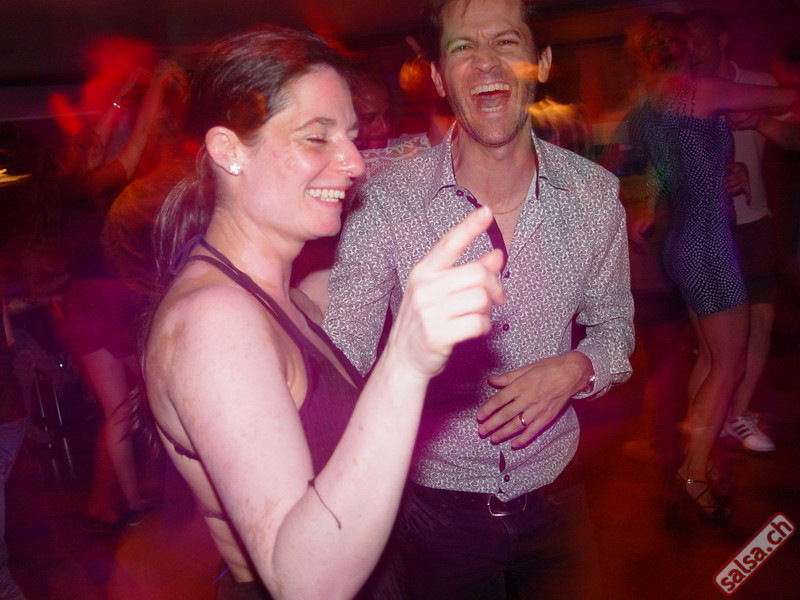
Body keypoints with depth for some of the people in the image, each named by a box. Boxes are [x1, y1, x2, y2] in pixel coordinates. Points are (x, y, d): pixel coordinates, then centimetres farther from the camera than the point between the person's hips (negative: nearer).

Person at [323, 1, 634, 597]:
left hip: (553, 496, 3)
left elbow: (613, 324, 6)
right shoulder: (384, 202, -16)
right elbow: (341, 361, -14)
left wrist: (576, 369, -15)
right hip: (435, 500, -2)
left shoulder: (595, 194, -7)